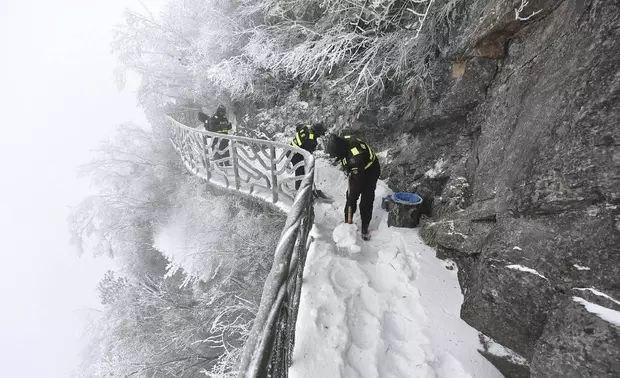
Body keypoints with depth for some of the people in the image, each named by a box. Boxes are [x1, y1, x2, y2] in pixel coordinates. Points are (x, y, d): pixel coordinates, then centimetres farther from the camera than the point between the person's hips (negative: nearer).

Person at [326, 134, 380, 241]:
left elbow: (357, 183, -38)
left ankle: (365, 228, 5)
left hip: (370, 171, -7)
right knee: (350, 195, 4)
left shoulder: (356, 157, -44)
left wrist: (351, 201, -32)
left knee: (366, 201, -8)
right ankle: (347, 221, 16)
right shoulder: (342, 141, -21)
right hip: (355, 171, 7)